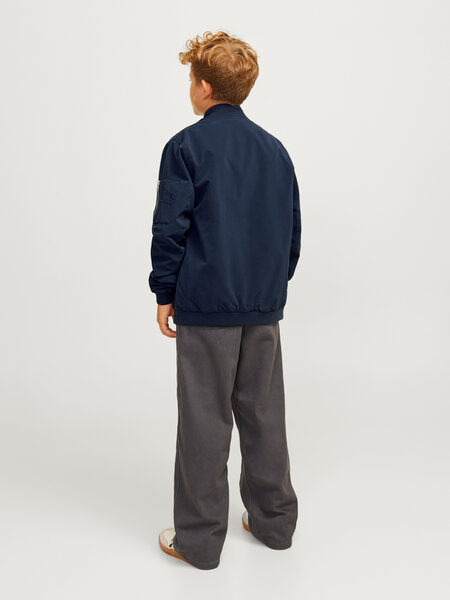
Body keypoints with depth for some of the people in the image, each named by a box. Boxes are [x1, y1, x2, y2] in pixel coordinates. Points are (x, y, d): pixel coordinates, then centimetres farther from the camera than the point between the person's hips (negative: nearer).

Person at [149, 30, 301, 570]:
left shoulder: (186, 146, -5)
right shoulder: (275, 149, 11)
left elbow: (170, 228, -9)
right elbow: (293, 230, 13)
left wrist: (164, 294, 1)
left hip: (207, 304, -5)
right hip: (264, 306, 6)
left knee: (204, 420, 3)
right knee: (263, 413, 14)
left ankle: (199, 539, 16)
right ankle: (274, 520, 29)